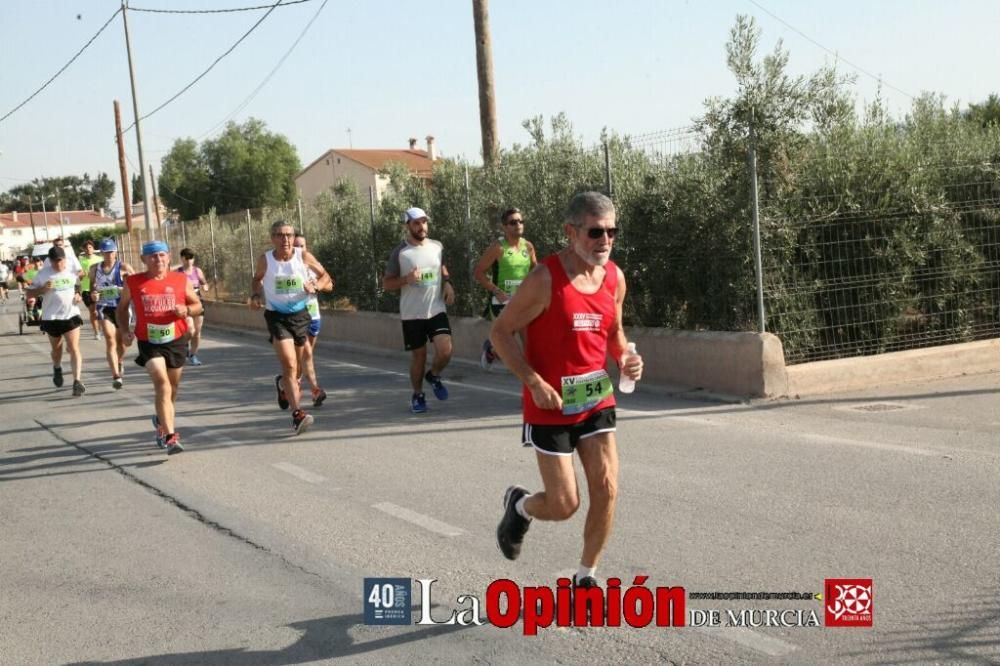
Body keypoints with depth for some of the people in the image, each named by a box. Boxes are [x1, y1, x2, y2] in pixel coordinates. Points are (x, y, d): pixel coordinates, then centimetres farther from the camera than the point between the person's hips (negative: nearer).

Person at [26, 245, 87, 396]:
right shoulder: (43, 274, -6)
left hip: (71, 315, 0)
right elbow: (29, 294, -2)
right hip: (51, 317, 0)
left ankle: (77, 381, -14)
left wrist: (78, 295, 0)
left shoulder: (72, 272, 1)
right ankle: (57, 369, 49)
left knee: (74, 348, -11)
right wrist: (43, 289, -20)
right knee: (56, 348, 18)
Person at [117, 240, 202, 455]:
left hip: (176, 340, 3)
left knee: (173, 386, 17)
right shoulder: (133, 283, -3)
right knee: (162, 384, -19)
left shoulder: (181, 280, -2)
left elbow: (198, 306, 7)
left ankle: (162, 420, 47)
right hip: (149, 342, -3)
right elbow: (121, 309, 10)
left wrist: (186, 310, -15)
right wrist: (124, 330, -5)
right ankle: (171, 436, -22)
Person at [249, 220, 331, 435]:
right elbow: (257, 279, 14)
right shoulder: (265, 260, -6)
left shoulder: (303, 256, -7)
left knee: (295, 365, 18)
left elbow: (323, 274, 6)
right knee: (289, 364, -18)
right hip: (276, 316, -3)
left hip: (300, 314, 3)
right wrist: (255, 295, -3)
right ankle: (297, 413, -19)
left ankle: (282, 384, 53)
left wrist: (315, 285, -14)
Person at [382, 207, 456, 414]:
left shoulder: (437, 247, 3)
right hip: (412, 314, -2)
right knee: (418, 356, 6)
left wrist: (447, 283, 4)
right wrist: (406, 279, -22)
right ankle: (417, 395, 28)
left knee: (445, 351, -13)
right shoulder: (400, 252, -8)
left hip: (437, 310, 2)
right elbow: (386, 284, -4)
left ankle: (434, 376, 19)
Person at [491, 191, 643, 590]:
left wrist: (626, 358, -6)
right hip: (550, 407, -5)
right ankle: (519, 506, 34)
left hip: (597, 401, 5)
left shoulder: (615, 278, 0)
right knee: (564, 505, -2)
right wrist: (535, 383, -20)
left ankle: (586, 577, 16)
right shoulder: (546, 279, -18)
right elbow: (501, 332, -12)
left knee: (607, 491, -3)